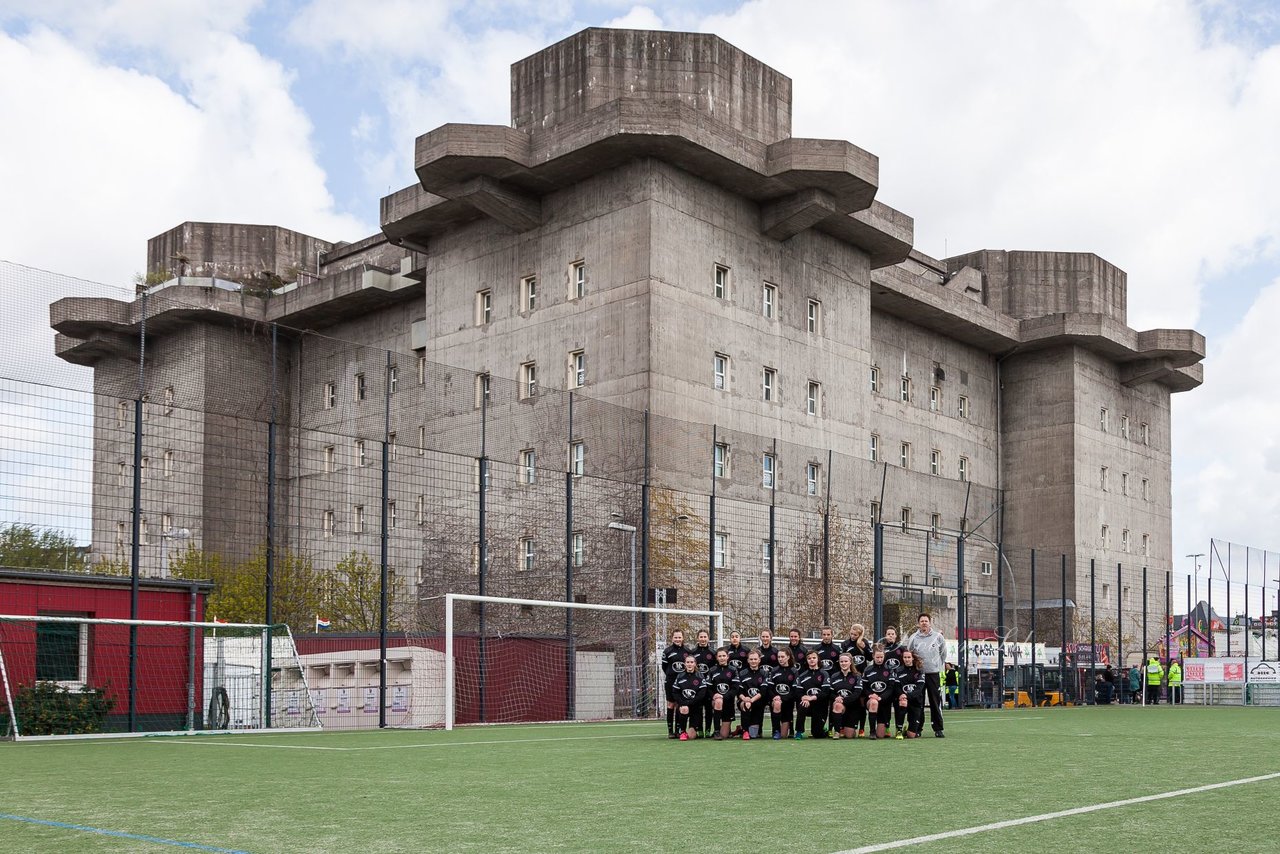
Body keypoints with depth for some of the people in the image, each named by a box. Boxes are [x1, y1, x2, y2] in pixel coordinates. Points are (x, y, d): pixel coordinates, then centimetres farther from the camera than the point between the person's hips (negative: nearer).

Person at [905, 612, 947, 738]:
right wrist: (914, 663, 0)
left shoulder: (938, 637, 3)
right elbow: (907, 654, 8)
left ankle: (938, 729, 3)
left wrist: (939, 665, 11)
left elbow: (943, 653, 13)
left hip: (934, 673, 0)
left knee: (936, 702, -2)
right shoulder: (913, 638, 2)